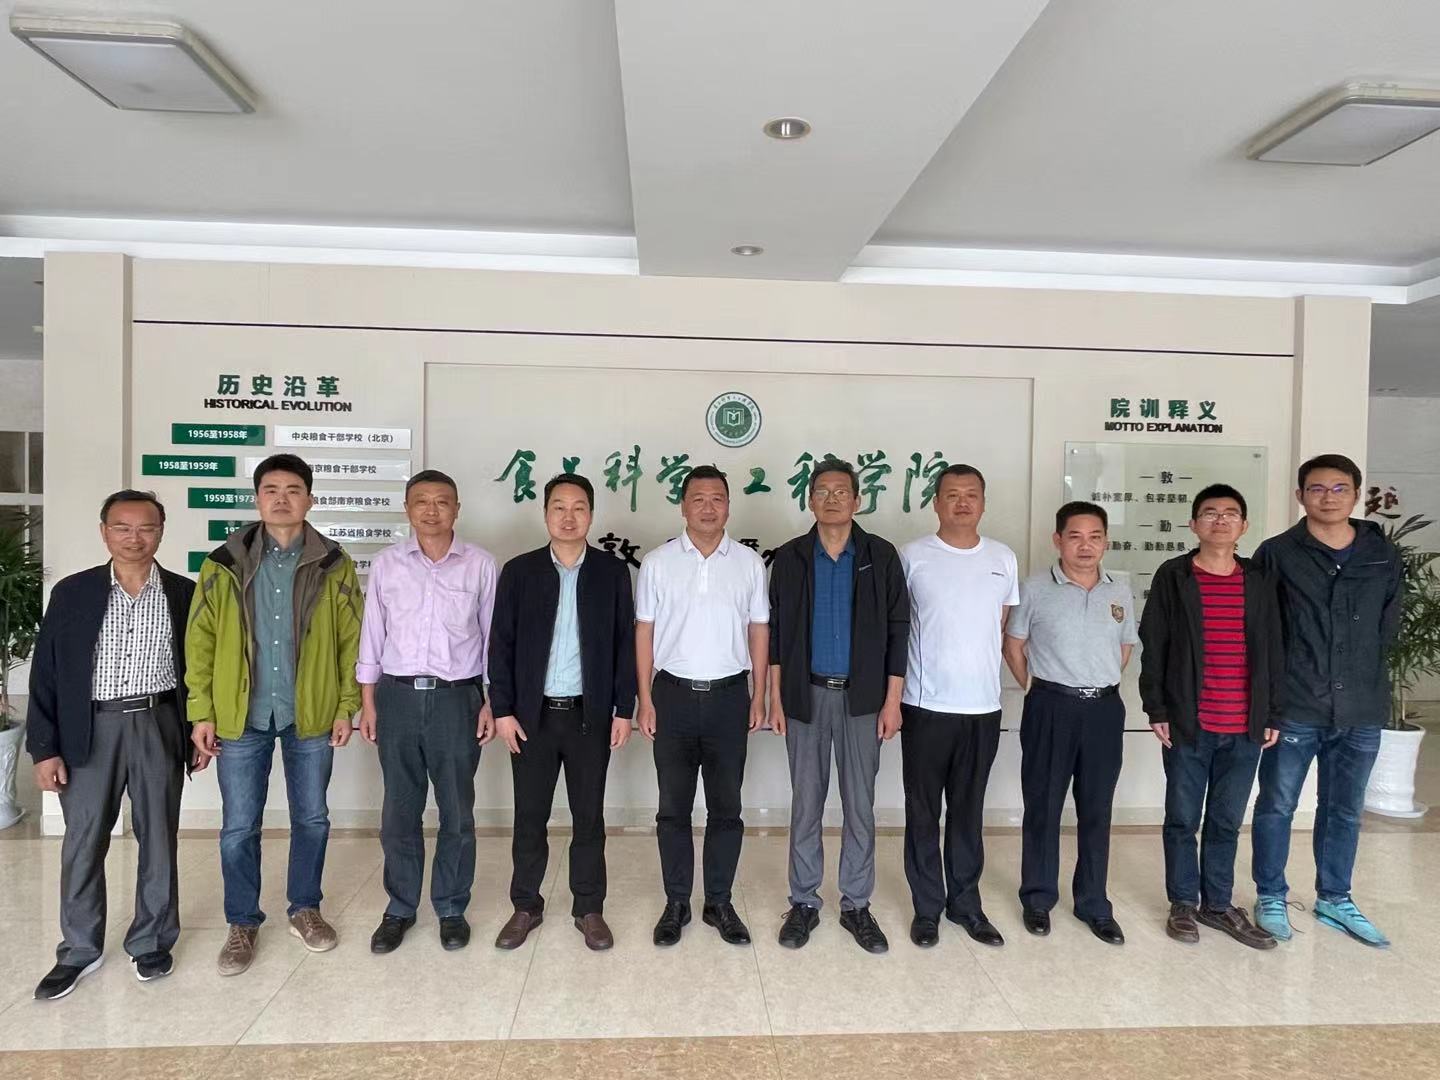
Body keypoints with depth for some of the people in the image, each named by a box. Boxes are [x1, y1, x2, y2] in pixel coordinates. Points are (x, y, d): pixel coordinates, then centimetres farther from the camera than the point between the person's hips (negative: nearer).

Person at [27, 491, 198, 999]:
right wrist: (44, 747, -3)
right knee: (83, 843, 8)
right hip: (91, 730, 0)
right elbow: (46, 674, 1)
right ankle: (80, 950, 26)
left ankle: (151, 942, 25)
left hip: (159, 727, 0)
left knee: (158, 839, 8)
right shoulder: (72, 592, 1)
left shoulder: (184, 594, 1)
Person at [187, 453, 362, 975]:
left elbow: (351, 641, 0)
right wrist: (202, 713, -3)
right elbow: (200, 641, 1)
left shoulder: (333, 565, -1)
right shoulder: (223, 564, 0)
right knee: (238, 827, 8)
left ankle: (304, 908, 32)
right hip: (241, 716, 0)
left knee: (312, 819, 13)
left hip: (311, 715, 0)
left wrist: (346, 706, -3)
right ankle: (242, 923, 27)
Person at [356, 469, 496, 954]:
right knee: (399, 812, 11)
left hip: (457, 697, -1)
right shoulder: (386, 563, 2)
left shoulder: (481, 564, -2)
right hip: (398, 696, 1)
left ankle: (451, 909, 26)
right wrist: (368, 703, 4)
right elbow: (372, 636, 6)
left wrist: (492, 702, 0)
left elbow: (493, 636, 2)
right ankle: (399, 909, 29)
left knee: (457, 813, 9)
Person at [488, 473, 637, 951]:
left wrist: (624, 709, -3)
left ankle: (589, 909, 25)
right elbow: (501, 644, 1)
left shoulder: (613, 572, 0)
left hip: (591, 715, 0)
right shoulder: (519, 571, 0)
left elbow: (625, 643, 1)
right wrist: (502, 710, -4)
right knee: (529, 816, 10)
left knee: (589, 816, 10)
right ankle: (526, 906, 28)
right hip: (532, 714, 0)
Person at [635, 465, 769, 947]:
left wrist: (759, 696, 3)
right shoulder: (658, 562, -1)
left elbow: (759, 630, 6)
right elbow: (645, 631, 1)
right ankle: (676, 902, 23)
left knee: (726, 807, 9)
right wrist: (645, 700, -2)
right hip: (674, 693, 0)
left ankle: (719, 901, 24)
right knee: (674, 807, 9)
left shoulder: (749, 563, 2)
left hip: (729, 694, 1)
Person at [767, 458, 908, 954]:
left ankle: (857, 904, 24)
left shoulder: (881, 556, -1)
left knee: (860, 805, 8)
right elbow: (775, 631, 3)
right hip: (805, 695, 0)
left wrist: (892, 700, -4)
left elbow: (897, 629, 0)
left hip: (862, 697, 0)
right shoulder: (790, 557, 1)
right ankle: (804, 902, 23)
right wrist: (775, 698, -1)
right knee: (805, 804, 9)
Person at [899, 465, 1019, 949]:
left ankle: (965, 902, 28)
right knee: (923, 812, 7)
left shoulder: (1003, 559, 6)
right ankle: (927, 906, 21)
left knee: (969, 811, 14)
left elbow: (1006, 626, 15)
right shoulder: (914, 556, -4)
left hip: (983, 707, 3)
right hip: (926, 706, -2)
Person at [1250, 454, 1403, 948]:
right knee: (1276, 806, 7)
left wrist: (1361, 674, 10)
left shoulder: (1384, 558, 4)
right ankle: (1271, 896, 23)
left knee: (1344, 811, 16)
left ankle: (1334, 900, 32)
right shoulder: (1278, 554, -5)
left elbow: (1387, 629, 14)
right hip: (1294, 709, -3)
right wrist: (1277, 682, -1)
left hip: (1362, 711, 3)